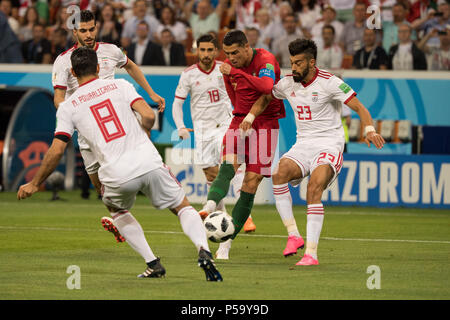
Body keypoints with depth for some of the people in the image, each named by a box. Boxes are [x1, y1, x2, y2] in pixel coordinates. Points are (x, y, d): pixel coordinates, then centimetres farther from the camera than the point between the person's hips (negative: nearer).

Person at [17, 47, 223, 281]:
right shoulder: (119, 85, 10)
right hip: (149, 163, 0)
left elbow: (56, 150, 3)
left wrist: (34, 184, 13)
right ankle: (203, 250, -12)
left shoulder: (68, 107, 8)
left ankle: (153, 263, 19)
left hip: (117, 174, 0)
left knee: (116, 209, 33)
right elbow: (148, 116, -2)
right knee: (183, 207, 18)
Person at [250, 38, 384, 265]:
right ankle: (293, 234, -20)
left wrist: (369, 130, -31)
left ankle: (311, 252, -28)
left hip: (329, 143, -5)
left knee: (314, 189, -29)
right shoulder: (287, 83, 7)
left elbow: (359, 108, -14)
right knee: (279, 174, -26)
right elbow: (265, 98, 27)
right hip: (303, 145, 5)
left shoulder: (329, 83, -11)